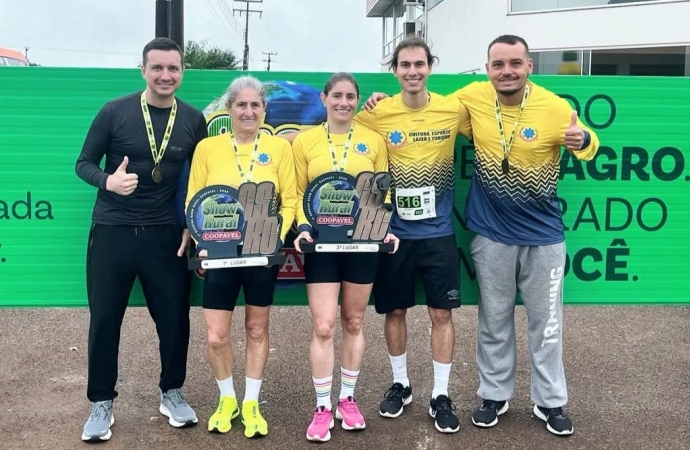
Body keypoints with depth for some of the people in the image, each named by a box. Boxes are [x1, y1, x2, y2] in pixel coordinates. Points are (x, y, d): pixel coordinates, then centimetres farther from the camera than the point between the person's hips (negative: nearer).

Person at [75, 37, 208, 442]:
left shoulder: (194, 120, 1)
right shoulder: (114, 112, -4)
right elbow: (84, 163, 1)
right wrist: (107, 181, -20)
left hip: (166, 235, 1)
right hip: (112, 231, -1)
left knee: (175, 317, 7)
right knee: (104, 319, 6)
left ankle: (172, 393, 29)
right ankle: (102, 403, 23)